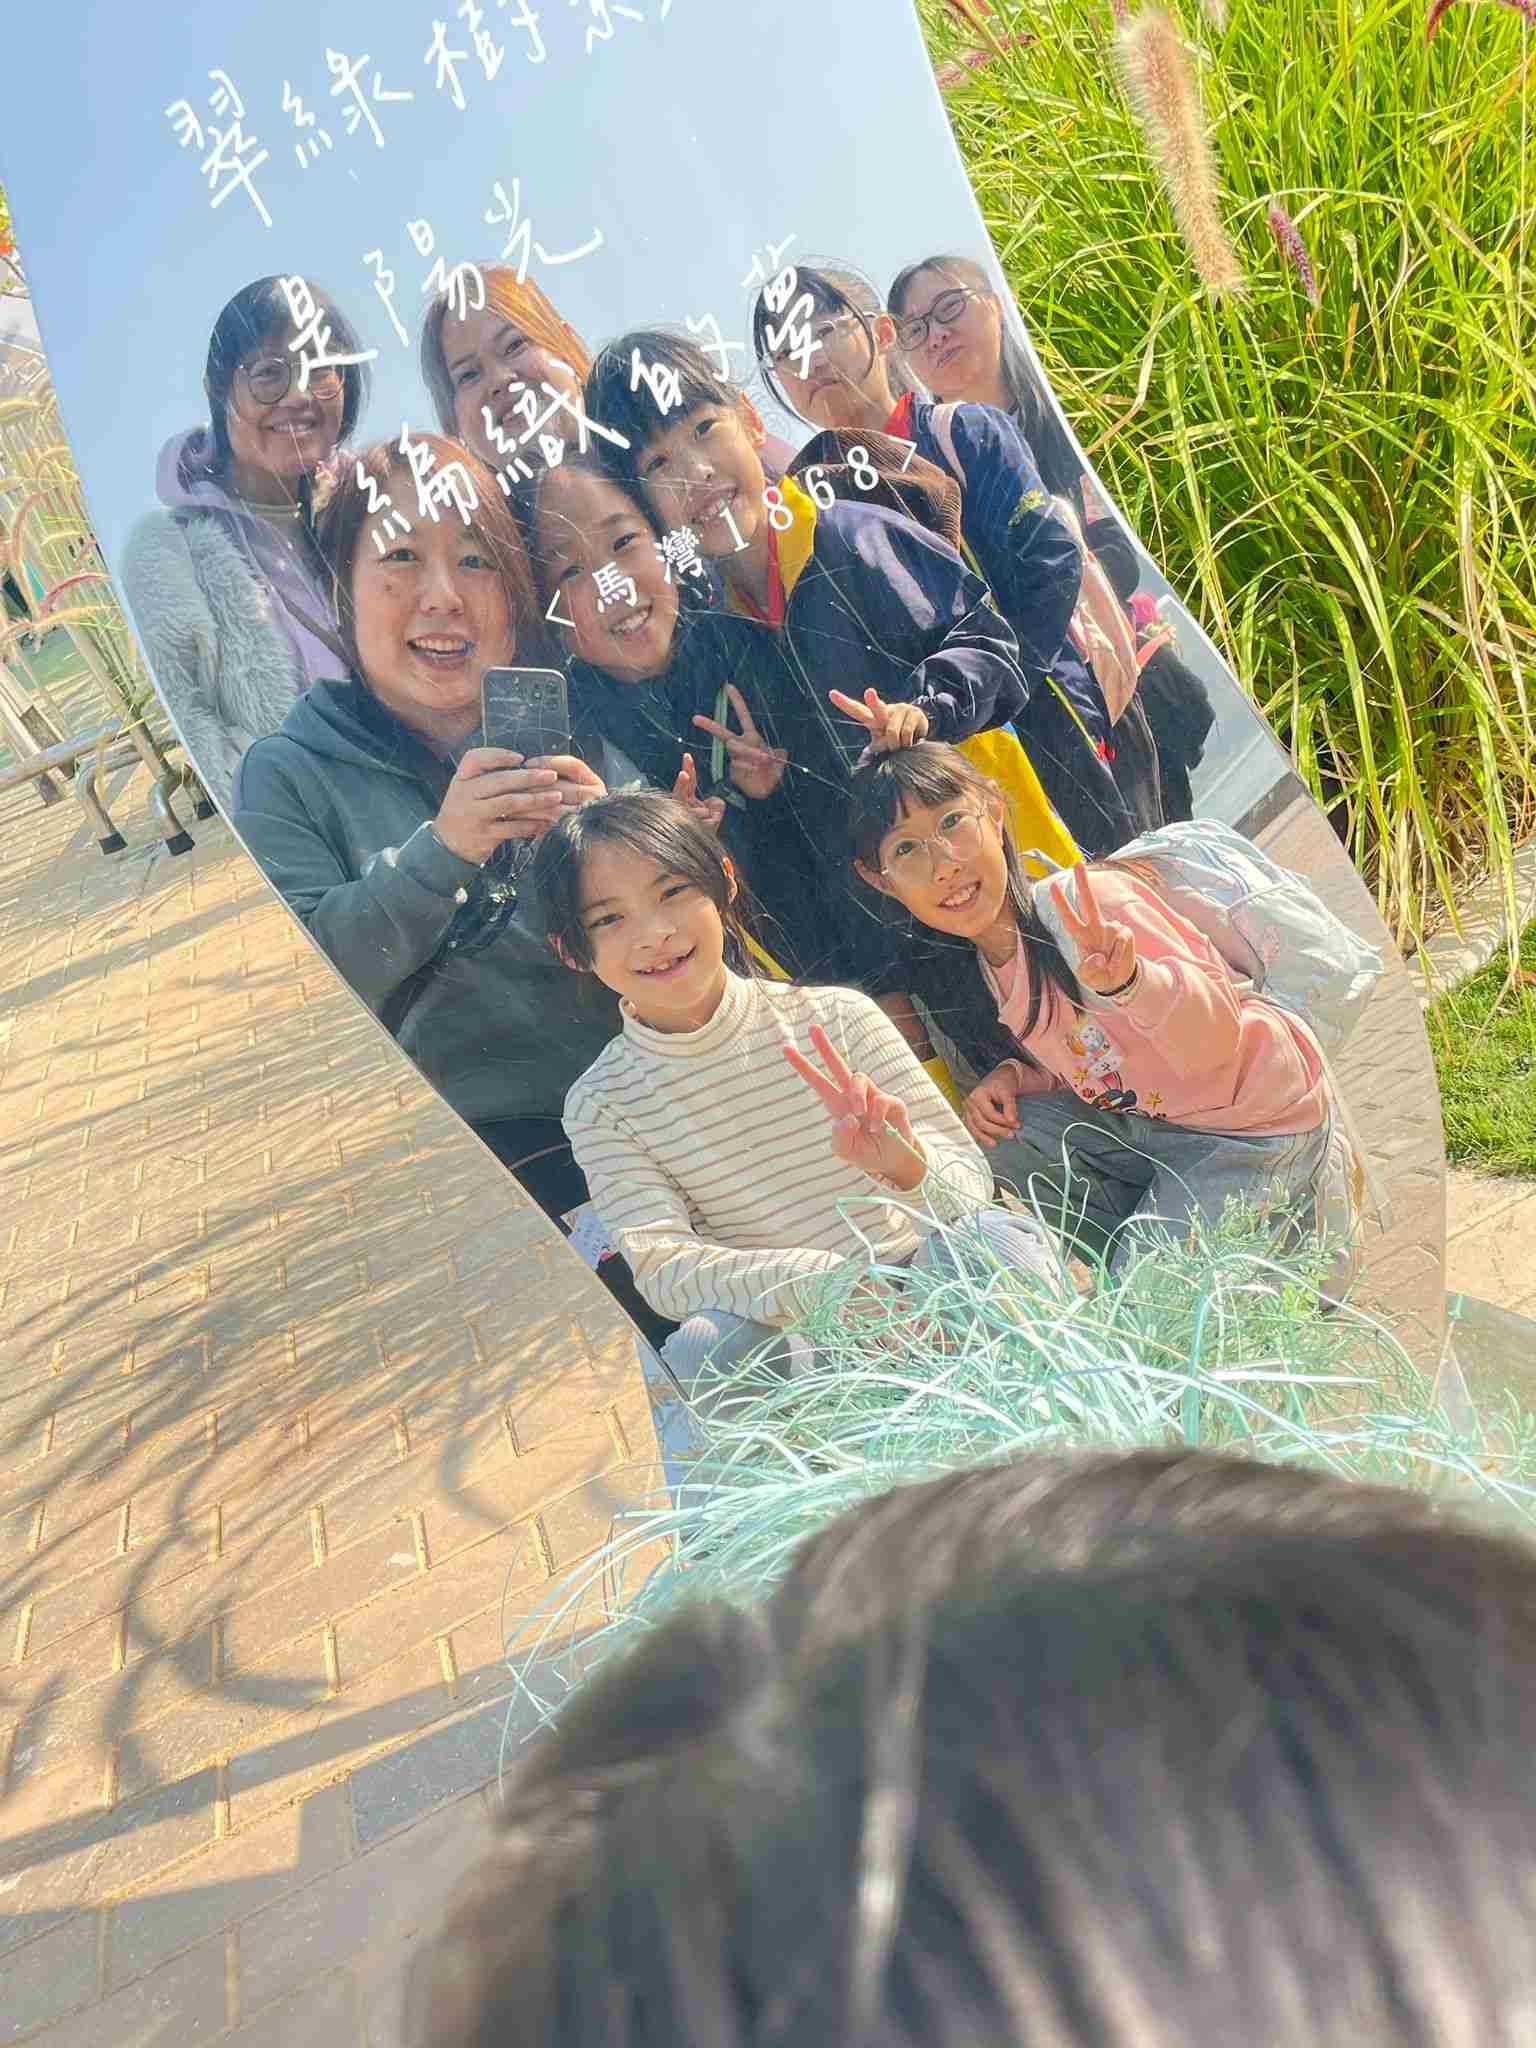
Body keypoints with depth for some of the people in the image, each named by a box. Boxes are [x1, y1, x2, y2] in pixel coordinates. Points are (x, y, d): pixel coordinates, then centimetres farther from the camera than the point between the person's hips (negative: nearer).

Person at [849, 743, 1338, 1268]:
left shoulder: (1088, 906, -27)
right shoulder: (966, 969, -3)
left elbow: (1214, 1043, -28)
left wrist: (1127, 979, -47)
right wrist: (1011, 1076, -11)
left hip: (1260, 1126, -7)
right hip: (1144, 1116, 7)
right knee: (999, 1128, -8)